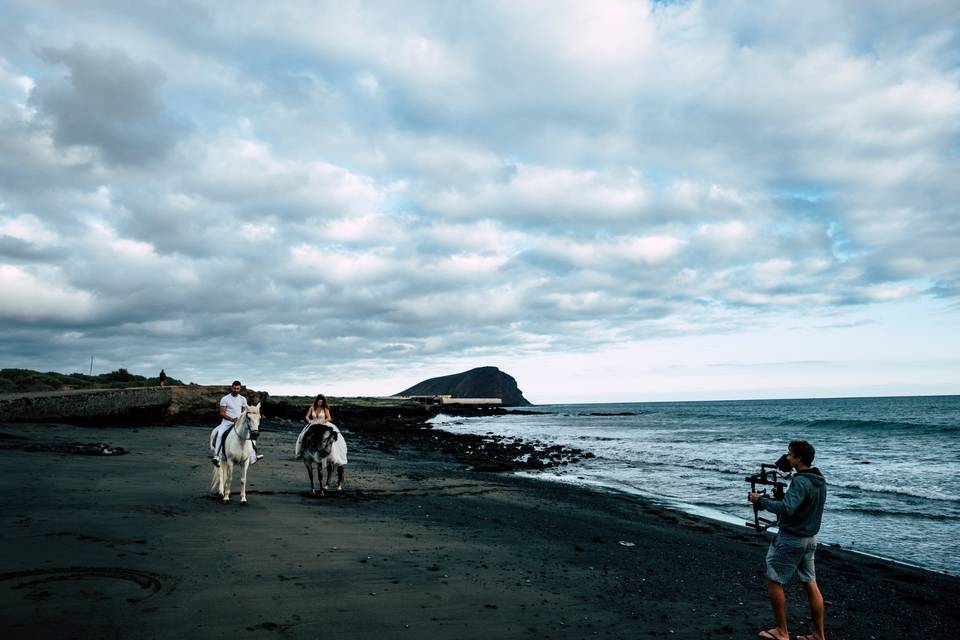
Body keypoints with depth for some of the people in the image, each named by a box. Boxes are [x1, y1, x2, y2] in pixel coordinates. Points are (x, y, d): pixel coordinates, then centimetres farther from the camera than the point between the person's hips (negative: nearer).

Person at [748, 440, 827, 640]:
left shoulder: (800, 482, -23)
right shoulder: (819, 480, 6)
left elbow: (787, 508, -35)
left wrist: (761, 500, -25)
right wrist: (782, 496, 9)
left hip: (791, 539, -9)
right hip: (810, 539, 9)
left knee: (774, 581, 4)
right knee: (811, 585, 13)